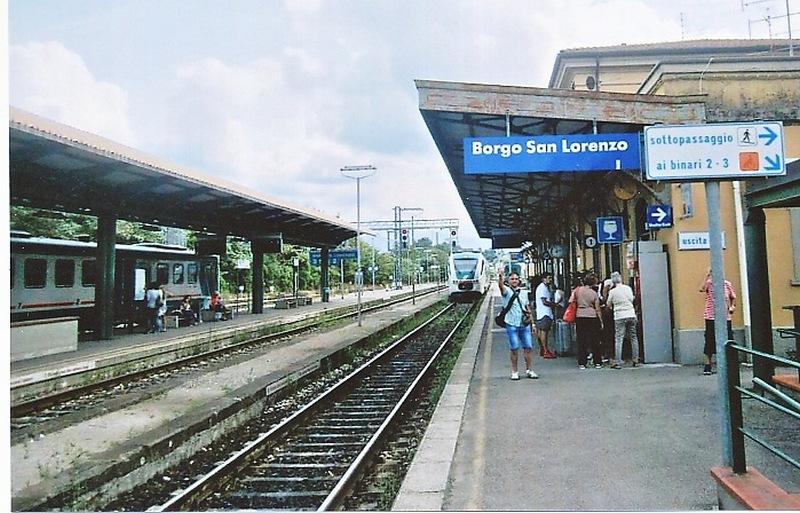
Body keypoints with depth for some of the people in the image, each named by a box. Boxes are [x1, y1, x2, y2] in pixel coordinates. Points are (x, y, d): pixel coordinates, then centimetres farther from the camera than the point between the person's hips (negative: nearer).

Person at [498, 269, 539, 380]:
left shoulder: (524, 293, 16)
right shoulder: (507, 291, 1)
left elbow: (528, 309, 20)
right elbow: (501, 287, -23)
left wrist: (532, 323, 15)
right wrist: (500, 278, -44)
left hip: (525, 325, 4)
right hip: (512, 325, -4)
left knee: (528, 347, 2)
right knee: (514, 349, -1)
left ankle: (529, 370, 13)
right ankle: (515, 372, 9)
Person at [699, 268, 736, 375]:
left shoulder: (727, 284, 7)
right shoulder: (709, 283, -3)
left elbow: (733, 297, 17)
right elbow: (701, 289, -25)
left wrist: (732, 306, -2)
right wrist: (707, 275, -22)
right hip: (711, 318, -3)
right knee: (710, 342, -1)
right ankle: (707, 367, 5)